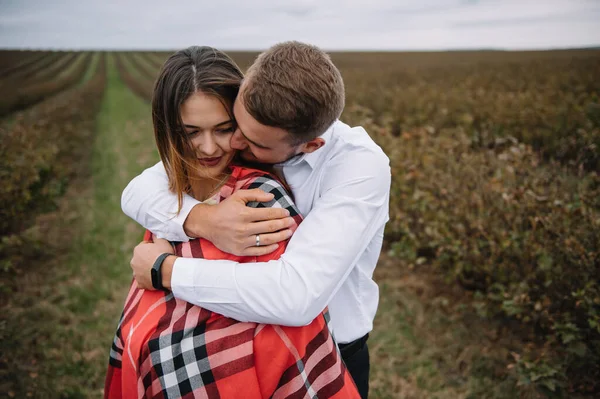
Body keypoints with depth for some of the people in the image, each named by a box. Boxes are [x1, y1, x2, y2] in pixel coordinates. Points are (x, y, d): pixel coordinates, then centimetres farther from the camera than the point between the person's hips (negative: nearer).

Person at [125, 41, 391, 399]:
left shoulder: (362, 167, -29)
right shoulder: (249, 134, -14)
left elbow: (297, 296, -40)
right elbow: (138, 192, -13)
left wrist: (165, 269, -31)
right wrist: (201, 220, -35)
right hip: (240, 338, 4)